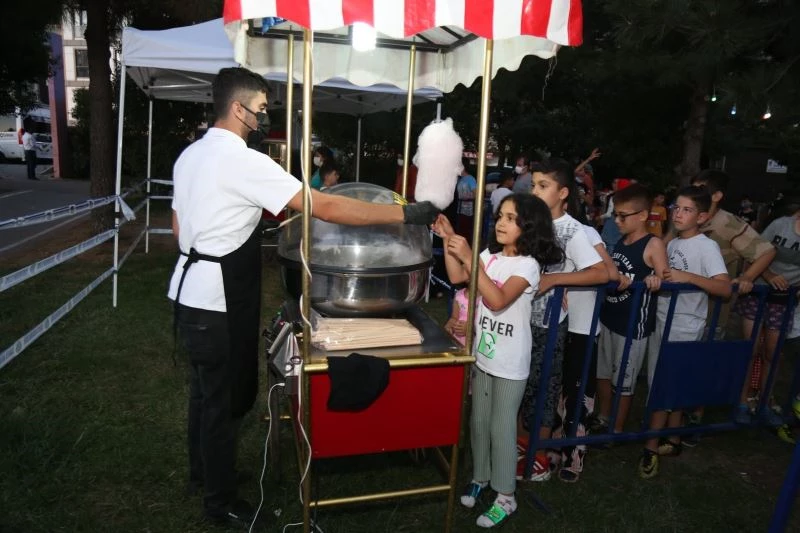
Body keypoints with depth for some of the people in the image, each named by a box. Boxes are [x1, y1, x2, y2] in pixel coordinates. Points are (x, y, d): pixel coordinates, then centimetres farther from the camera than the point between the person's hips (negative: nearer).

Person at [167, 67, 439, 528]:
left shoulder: (190, 155, 8)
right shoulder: (244, 162, -21)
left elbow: (178, 227, 15)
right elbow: (325, 207, -26)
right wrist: (407, 213, -24)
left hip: (191, 290, 9)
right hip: (218, 301, -9)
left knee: (206, 388, 24)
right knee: (227, 396, 7)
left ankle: (202, 470, 44)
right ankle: (221, 502, 26)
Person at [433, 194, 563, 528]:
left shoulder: (528, 265, -17)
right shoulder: (490, 255, 3)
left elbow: (498, 300, -30)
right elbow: (457, 277, 0)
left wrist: (469, 258, -35)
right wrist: (449, 240, -10)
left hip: (510, 362, -6)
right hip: (482, 353, 6)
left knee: (502, 428, 4)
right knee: (478, 422, 17)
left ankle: (506, 497, 21)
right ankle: (480, 477, 37)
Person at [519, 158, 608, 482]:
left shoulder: (572, 230, -16)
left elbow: (601, 273, -22)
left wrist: (553, 279, -27)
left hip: (548, 322, -6)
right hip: (523, 315, 6)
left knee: (542, 385, 7)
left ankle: (540, 457, 24)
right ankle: (522, 439, 37)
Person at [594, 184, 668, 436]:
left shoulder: (653, 245, -13)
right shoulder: (620, 242, 8)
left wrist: (655, 280, -37)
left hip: (633, 323, -7)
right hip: (608, 317, 7)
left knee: (624, 381, 7)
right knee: (603, 373, 18)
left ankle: (616, 430, 23)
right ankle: (603, 420, 36)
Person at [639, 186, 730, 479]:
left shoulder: (707, 246, -11)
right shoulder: (672, 243, 10)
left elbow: (725, 288, -23)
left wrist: (689, 276, -32)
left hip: (684, 328, -7)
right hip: (662, 322, 7)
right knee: (671, 386, 15)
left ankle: (651, 447, 10)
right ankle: (672, 440, 29)